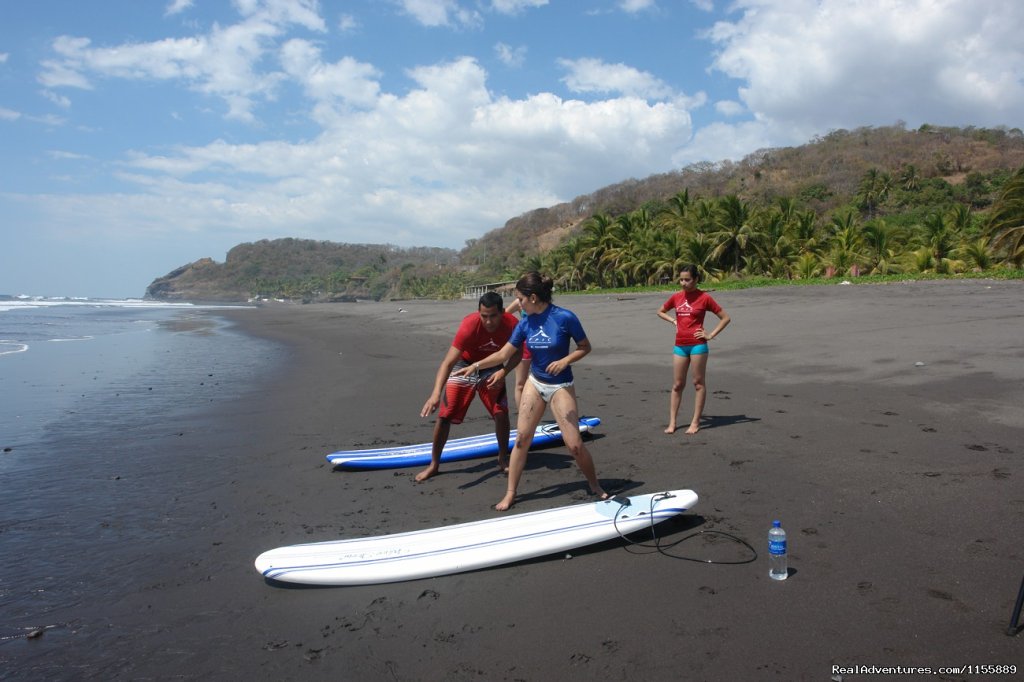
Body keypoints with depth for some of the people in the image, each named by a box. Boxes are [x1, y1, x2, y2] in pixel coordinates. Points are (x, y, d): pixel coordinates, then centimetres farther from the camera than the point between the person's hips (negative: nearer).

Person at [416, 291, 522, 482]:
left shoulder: (512, 324, -25)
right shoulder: (469, 325, -35)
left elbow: (517, 354, -6)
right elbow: (448, 362, -38)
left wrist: (503, 372, -25)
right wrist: (435, 394, -50)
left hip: (491, 367, 2)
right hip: (465, 365, -2)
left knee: (501, 413, -10)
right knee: (444, 415, -5)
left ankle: (503, 458, 14)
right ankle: (434, 464, 12)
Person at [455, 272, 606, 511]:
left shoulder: (565, 318, -17)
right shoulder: (526, 322, -3)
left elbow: (585, 347, -7)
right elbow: (504, 354, 3)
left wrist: (564, 361, -22)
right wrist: (476, 365, -4)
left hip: (560, 386, -4)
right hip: (535, 383, 4)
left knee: (574, 444, -5)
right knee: (521, 438, 1)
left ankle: (595, 485, 20)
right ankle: (510, 493, 13)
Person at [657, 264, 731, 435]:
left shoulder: (704, 298, -5)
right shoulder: (676, 297, 7)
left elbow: (725, 318, -1)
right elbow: (660, 312, 24)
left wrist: (710, 335, -7)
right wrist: (674, 321, 7)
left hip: (697, 345, -5)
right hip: (680, 345, 5)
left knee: (698, 383, 2)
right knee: (677, 385, 7)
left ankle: (695, 422, 9)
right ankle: (672, 422, 11)